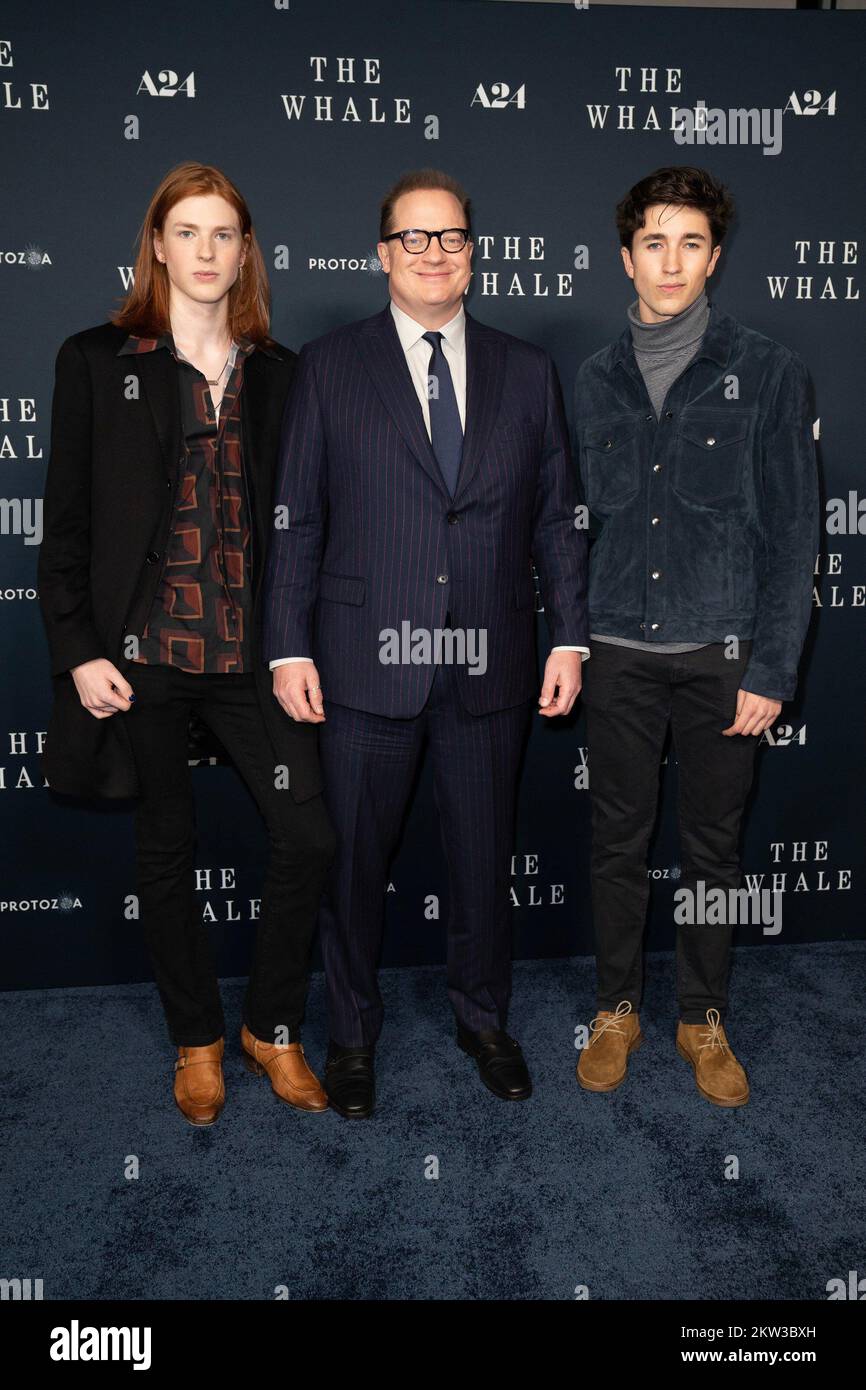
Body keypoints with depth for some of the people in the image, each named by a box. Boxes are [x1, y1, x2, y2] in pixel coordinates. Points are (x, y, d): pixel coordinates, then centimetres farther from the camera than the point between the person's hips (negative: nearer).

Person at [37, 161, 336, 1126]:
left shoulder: (276, 373, 9)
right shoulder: (98, 361, 2)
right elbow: (67, 520, 0)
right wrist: (79, 651, -7)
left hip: (250, 651, 2)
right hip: (142, 651, -2)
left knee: (310, 835, -3)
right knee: (167, 849, 10)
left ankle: (271, 1026, 21)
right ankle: (197, 1039, 30)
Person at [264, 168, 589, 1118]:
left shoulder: (526, 373, 9)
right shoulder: (329, 366, 3)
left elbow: (557, 517, 9)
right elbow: (295, 519, 0)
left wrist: (569, 638, 2)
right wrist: (289, 648, -5)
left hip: (489, 665, 2)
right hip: (366, 663, -1)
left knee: (484, 853, 13)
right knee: (353, 855, 9)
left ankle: (482, 1017, 37)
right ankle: (352, 1035, 31)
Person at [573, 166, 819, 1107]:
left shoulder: (766, 372, -1)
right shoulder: (596, 379, 8)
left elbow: (792, 529, -3)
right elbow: (586, 512, 11)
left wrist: (772, 669, -8)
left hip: (719, 650, -2)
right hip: (618, 649, 2)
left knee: (712, 847, 10)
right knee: (618, 842, 10)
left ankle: (703, 1018, 29)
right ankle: (616, 1008, 29)